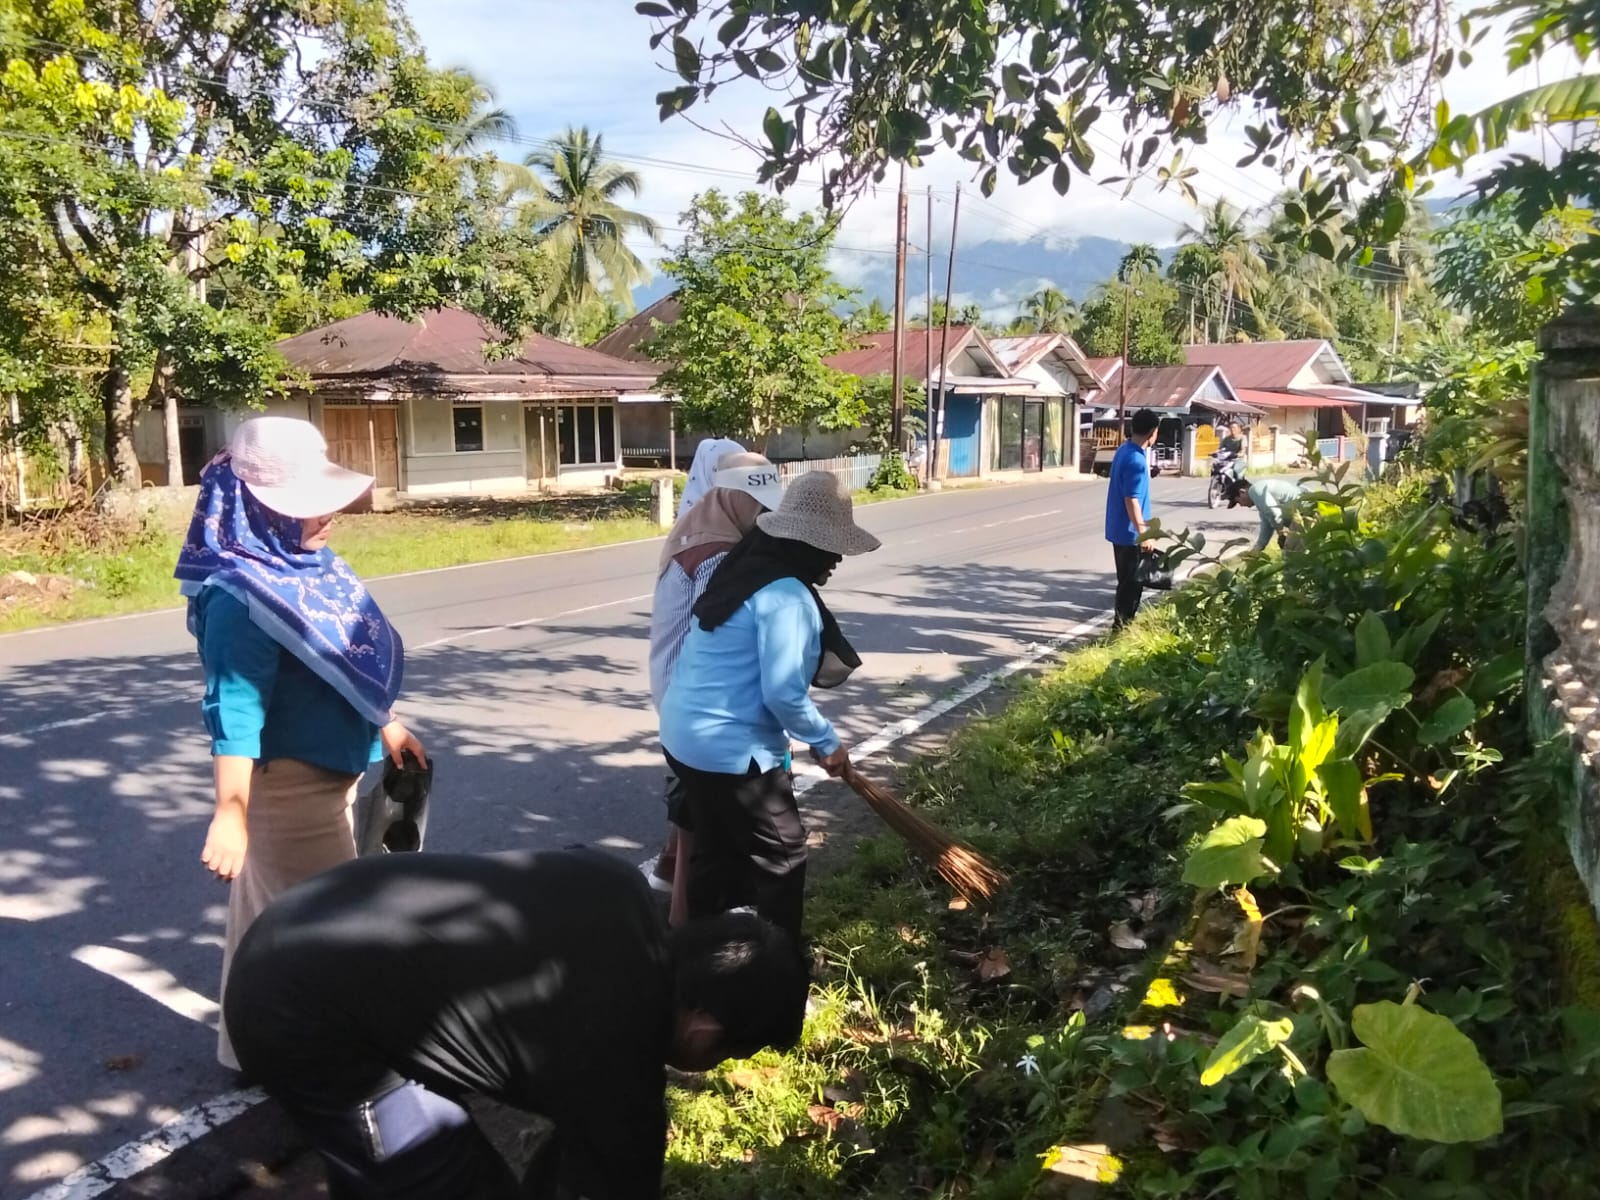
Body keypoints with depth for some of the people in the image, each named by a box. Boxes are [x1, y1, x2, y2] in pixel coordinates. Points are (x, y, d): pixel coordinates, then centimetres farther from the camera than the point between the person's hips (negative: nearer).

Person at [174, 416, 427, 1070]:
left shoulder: (313, 565, 4)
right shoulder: (242, 598, -25)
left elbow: (352, 660, 16)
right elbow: (234, 710, -29)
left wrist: (383, 724, 24)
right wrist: (230, 812, -31)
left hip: (328, 773, 10)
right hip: (283, 784, -10)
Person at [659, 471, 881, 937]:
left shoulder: (745, 570, 10)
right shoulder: (787, 595, -20)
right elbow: (783, 693, -22)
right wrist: (825, 742, -7)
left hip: (685, 736, 9)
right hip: (731, 749, -9)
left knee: (715, 852, 21)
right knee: (782, 853, 8)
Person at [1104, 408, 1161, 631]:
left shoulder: (1124, 450, 8)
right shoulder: (1136, 460, -22)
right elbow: (1131, 500, -25)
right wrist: (1143, 533, -23)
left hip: (1119, 528, 10)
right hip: (1129, 531, -10)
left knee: (1127, 580, 18)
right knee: (1131, 582, 0)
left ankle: (1123, 622, 26)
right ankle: (1122, 625, 6)